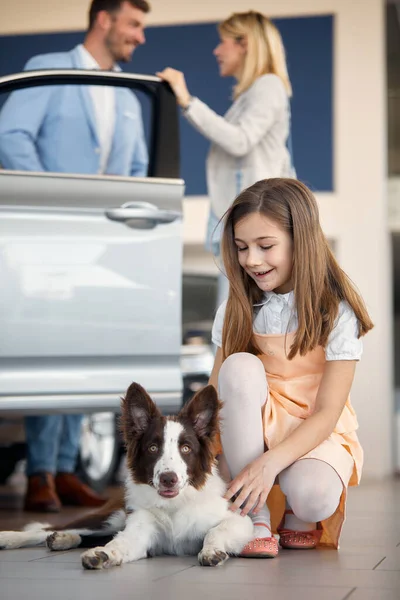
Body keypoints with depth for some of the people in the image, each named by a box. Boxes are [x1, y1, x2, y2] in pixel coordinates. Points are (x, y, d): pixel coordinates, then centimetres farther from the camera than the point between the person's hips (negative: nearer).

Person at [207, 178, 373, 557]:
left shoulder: (336, 313, -11)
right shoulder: (236, 311, 1)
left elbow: (326, 414, -16)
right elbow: (216, 395, -3)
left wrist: (269, 463, -31)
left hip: (316, 436, -3)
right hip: (253, 431, 3)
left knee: (313, 497, -37)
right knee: (240, 366, -28)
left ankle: (299, 516, 4)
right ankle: (255, 517, -23)